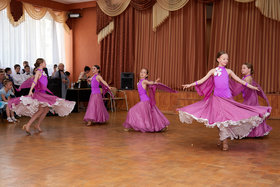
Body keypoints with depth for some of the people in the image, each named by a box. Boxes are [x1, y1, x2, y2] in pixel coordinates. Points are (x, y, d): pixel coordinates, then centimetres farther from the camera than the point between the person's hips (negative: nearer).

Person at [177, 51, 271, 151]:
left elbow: (239, 80, 15)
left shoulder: (228, 71, 10)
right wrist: (190, 85, -7)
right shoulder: (213, 71, 5)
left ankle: (223, 139, 4)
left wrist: (251, 86, 16)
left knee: (226, 117, -7)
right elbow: (202, 80, 2)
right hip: (217, 98, -1)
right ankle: (224, 140, 11)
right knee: (220, 118, -4)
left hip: (227, 98, 1)